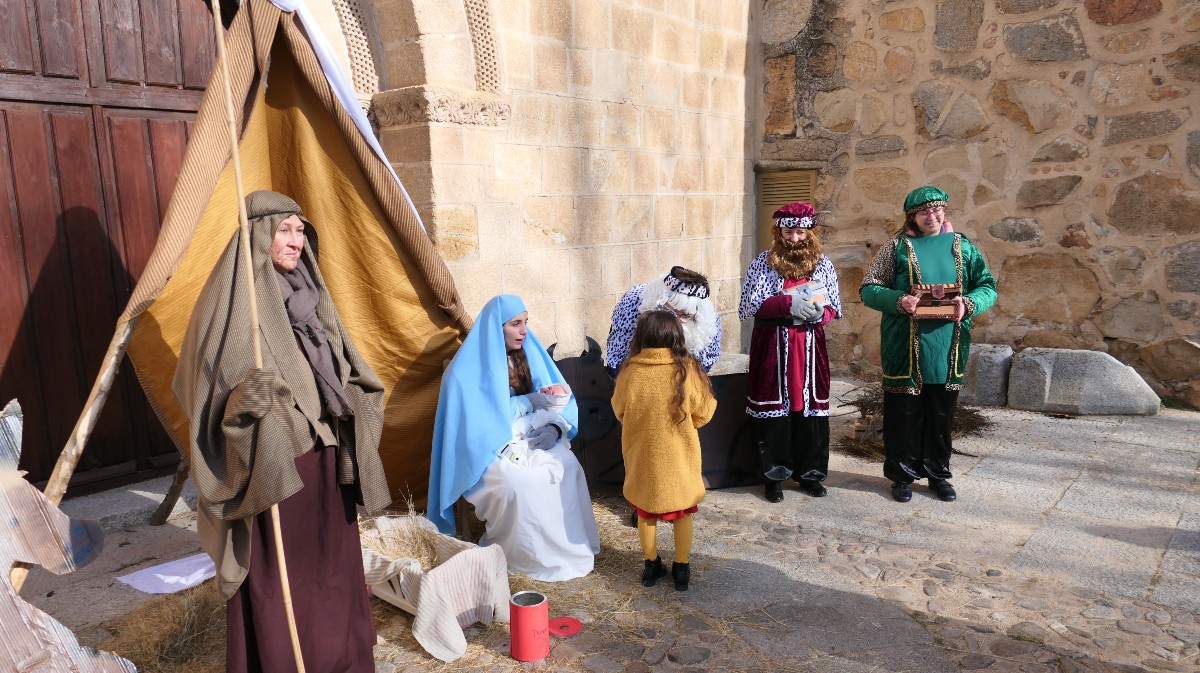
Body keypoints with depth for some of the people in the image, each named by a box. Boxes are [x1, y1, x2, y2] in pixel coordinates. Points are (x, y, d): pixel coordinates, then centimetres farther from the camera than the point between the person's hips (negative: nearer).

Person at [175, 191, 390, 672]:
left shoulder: (308, 293, 11)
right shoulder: (234, 298, -10)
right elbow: (214, 386, -13)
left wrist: (354, 402, -1)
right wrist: (246, 400, -32)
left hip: (323, 457, 7)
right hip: (270, 465, -7)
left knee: (331, 565, 16)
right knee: (277, 581, 1)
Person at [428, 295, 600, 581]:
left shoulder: (530, 354, 5)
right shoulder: (469, 368, -11)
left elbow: (563, 400, 3)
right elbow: (479, 418, -18)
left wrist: (555, 427, -18)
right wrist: (529, 402, -16)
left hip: (531, 439, 5)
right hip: (488, 447, -5)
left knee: (569, 468, -21)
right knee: (519, 481, -33)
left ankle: (570, 546, -7)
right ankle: (530, 555, -12)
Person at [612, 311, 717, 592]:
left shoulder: (630, 371, -12)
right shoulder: (686, 369, -15)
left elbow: (619, 411, 3)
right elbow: (703, 413, -5)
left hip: (642, 454, 1)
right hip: (679, 455, -1)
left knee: (646, 511, 19)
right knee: (682, 512, 17)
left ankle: (652, 565, 31)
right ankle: (681, 569, 26)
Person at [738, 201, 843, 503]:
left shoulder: (822, 264, 6)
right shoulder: (764, 262, -1)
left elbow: (834, 308, 8)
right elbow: (753, 305, -8)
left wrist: (818, 313, -15)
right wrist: (789, 303, -20)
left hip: (809, 345, 3)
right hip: (772, 345, -2)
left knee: (810, 406, 7)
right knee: (774, 407, 2)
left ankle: (808, 472, 22)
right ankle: (774, 474, 15)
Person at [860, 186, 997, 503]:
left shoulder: (962, 246, 9)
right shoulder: (898, 246, 1)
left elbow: (988, 287, 9)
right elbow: (869, 289, -1)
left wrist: (968, 304, -13)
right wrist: (898, 300, -20)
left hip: (947, 348, 3)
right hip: (905, 348, -2)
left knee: (942, 413, 11)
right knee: (904, 412, 3)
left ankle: (937, 473, 27)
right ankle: (902, 475, 18)